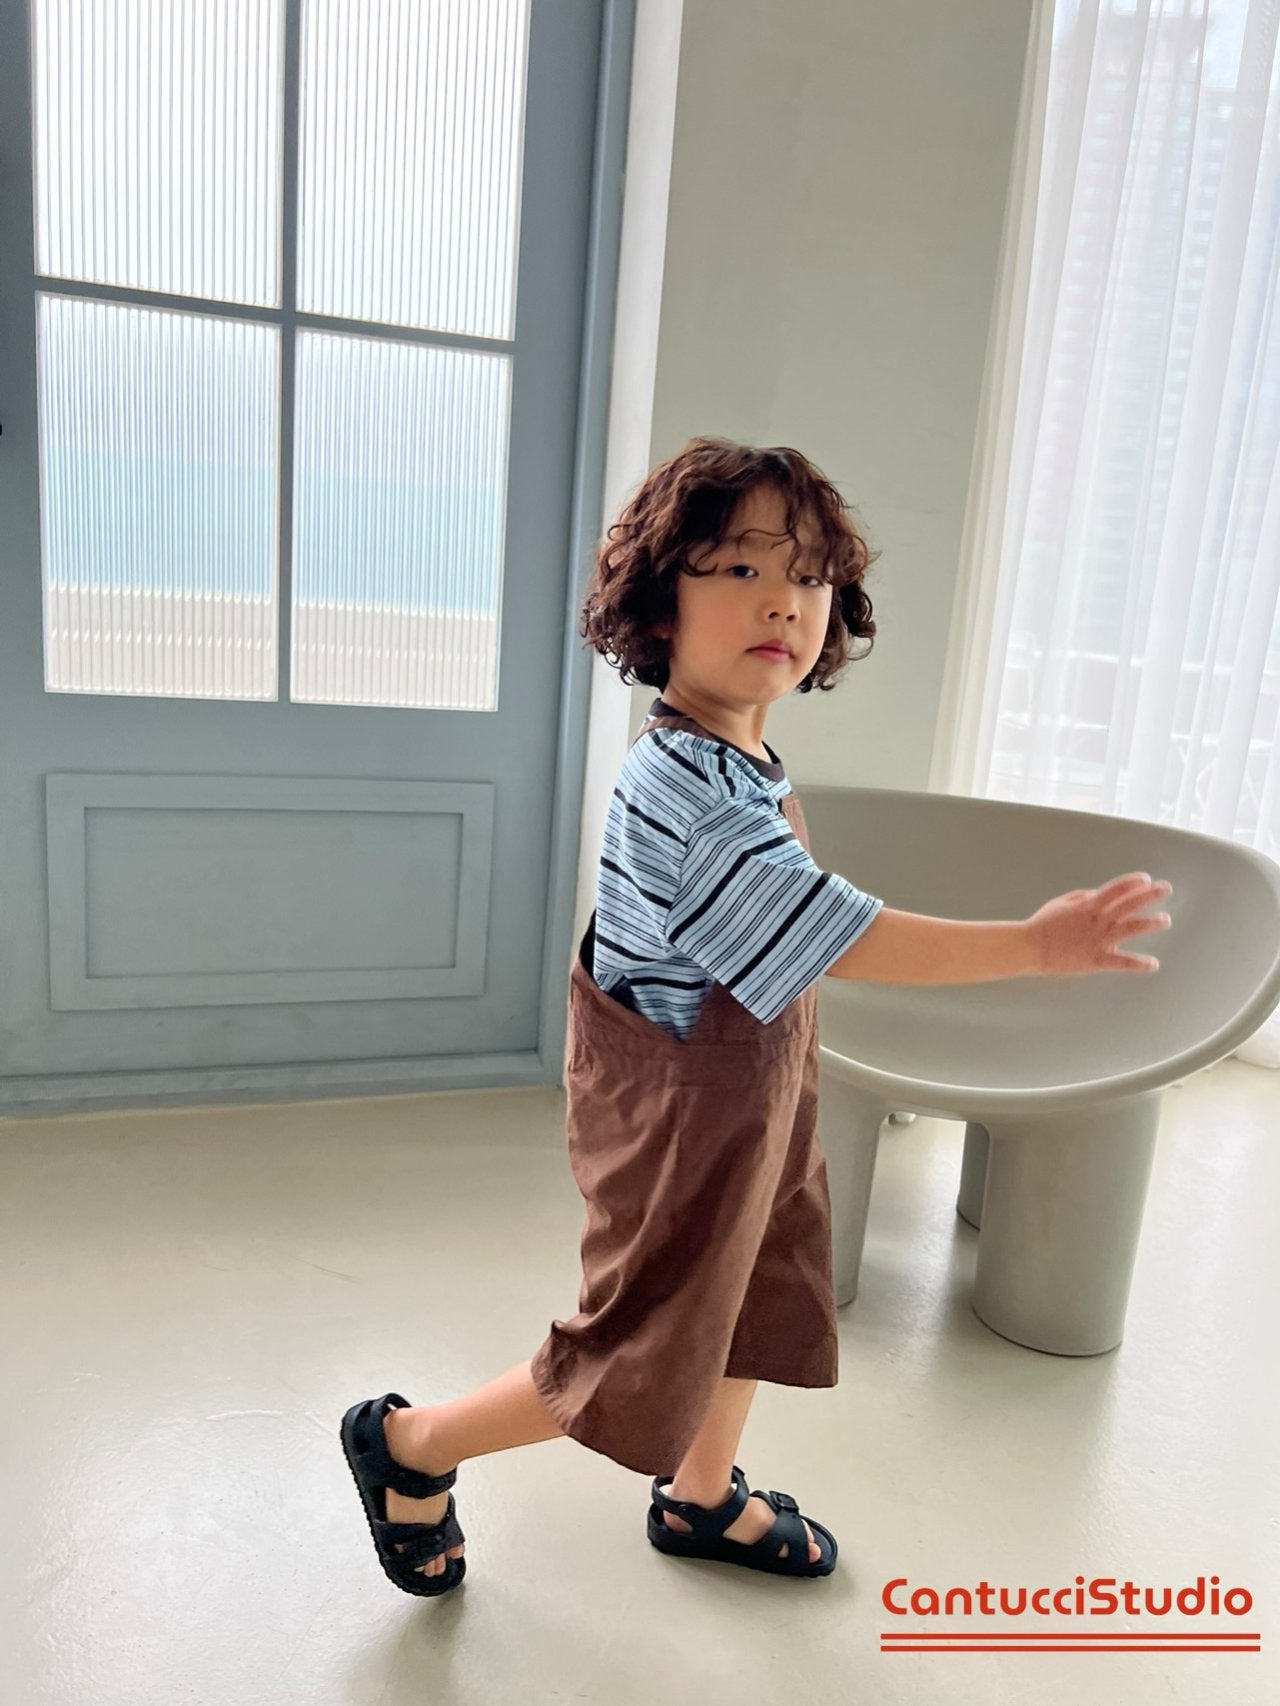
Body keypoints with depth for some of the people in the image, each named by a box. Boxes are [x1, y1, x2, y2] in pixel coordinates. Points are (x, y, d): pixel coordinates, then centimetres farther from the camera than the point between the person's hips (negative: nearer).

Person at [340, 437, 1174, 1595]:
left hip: (752, 1104, 10)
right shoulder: (690, 796, -32)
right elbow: (848, 938, -33)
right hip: (679, 1126, -9)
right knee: (643, 1361, 8)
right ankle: (408, 1445, 28)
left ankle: (701, 1498, 50)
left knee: (756, 1297, 25)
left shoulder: (739, 769, 1)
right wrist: (1036, 946, -30)